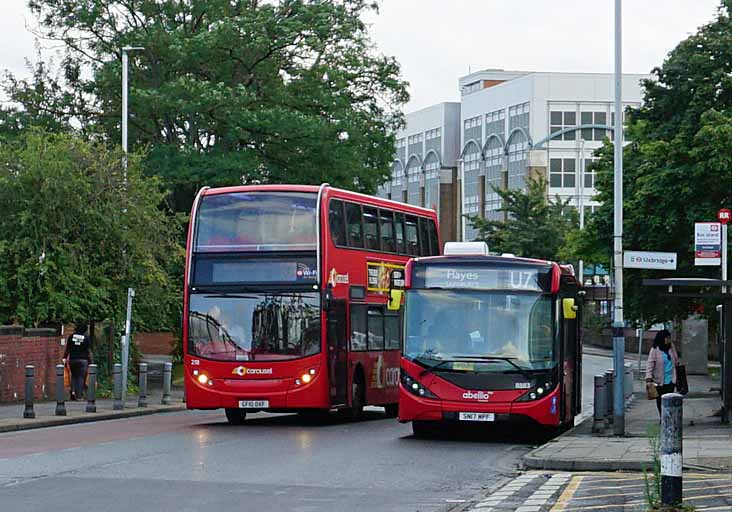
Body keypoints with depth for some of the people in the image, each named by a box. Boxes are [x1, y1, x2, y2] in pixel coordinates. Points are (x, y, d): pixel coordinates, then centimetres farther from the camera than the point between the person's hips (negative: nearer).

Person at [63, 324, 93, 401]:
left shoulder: (71, 337, 6)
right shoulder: (86, 338, -1)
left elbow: (67, 349, 5)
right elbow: (89, 351, -2)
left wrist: (65, 358, 8)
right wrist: (91, 361, 3)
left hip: (72, 359, 2)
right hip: (83, 360, -2)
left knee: (73, 376, 15)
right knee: (81, 377, 0)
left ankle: (73, 391, -6)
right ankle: (79, 395, -4)